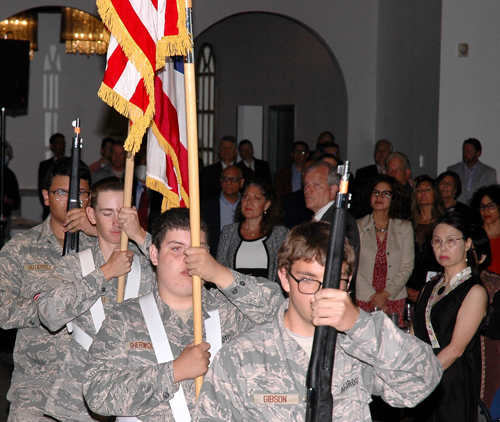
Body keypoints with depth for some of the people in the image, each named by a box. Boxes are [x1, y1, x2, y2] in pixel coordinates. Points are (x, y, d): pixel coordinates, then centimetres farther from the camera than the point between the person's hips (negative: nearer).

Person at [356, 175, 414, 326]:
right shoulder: (357, 227, 4)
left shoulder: (405, 227, 9)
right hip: (364, 299, -1)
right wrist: (373, 296, -8)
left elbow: (407, 266, 4)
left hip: (395, 299, 1)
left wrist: (386, 293, -7)